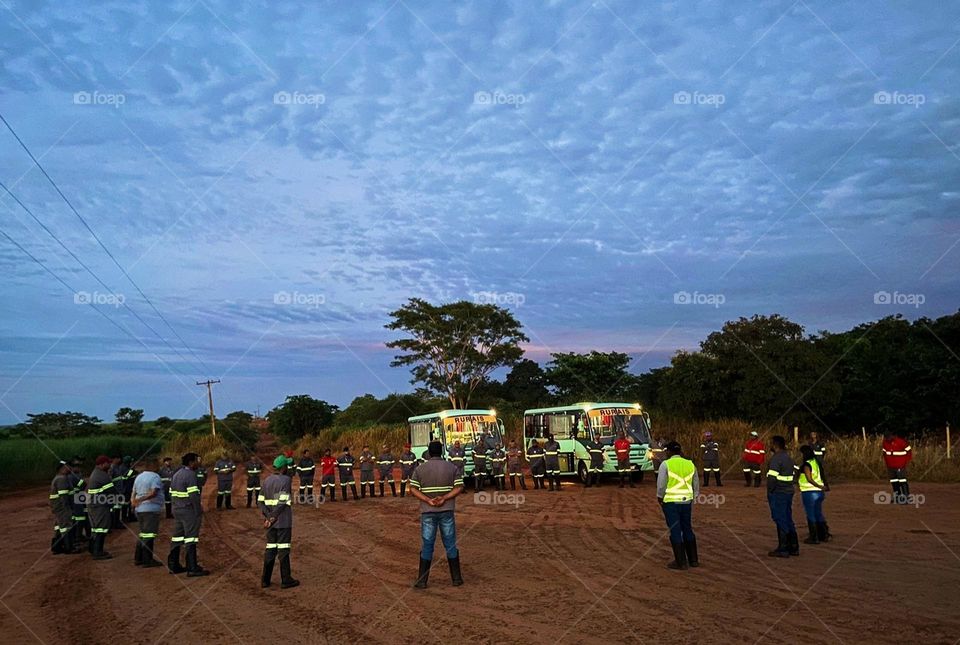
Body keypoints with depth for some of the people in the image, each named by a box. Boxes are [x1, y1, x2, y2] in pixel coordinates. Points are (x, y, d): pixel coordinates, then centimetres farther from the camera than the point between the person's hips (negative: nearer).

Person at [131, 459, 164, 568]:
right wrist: (141, 499, -20)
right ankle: (147, 560, -3)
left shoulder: (138, 477, 14)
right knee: (149, 534, -5)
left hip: (140, 509, 8)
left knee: (142, 533, 17)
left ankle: (138, 558, 22)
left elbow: (134, 492, 13)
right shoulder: (155, 476, -11)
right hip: (151, 509, -8)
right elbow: (153, 493, -21)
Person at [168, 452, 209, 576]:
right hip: (189, 510, -9)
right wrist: (198, 511, -15)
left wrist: (176, 505, 18)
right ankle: (192, 568, -5)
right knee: (191, 538, -6)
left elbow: (172, 493, 16)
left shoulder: (176, 474, 14)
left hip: (177, 509, 9)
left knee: (177, 538, 14)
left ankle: (173, 566, 20)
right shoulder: (190, 474, -15)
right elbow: (193, 495, -20)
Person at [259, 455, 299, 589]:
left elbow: (260, 501, 6)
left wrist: (267, 516, -3)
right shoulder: (286, 480, -12)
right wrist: (272, 519, -16)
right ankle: (286, 580, 6)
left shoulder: (267, 480, 10)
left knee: (270, 548, 12)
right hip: (284, 521, -6)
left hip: (270, 521, 6)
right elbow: (282, 501, -20)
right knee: (283, 549, -1)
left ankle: (265, 580, 14)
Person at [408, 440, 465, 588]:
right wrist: (444, 498, -13)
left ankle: (422, 581, 9)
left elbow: (413, 489, -6)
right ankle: (456, 578, 14)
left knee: (427, 545, 7)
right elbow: (459, 487, -6)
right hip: (447, 511, 0)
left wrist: (428, 500, -13)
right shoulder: (452, 467, 2)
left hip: (427, 512, 0)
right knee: (451, 544, 9)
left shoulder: (420, 468, 1)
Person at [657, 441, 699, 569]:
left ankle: (681, 562, 4)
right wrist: (693, 498, 22)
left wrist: (660, 498, 6)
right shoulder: (690, 464, 7)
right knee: (687, 529, 16)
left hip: (671, 501, -5)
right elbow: (696, 486, 12)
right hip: (687, 501, 5)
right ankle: (693, 560, 21)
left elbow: (661, 485, -10)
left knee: (675, 531, 1)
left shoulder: (665, 464, -9)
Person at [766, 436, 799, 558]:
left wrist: (769, 492, -12)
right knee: (788, 520, 15)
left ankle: (783, 549, 0)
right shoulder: (789, 457, 14)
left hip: (778, 493, -9)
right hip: (789, 492, 9)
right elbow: (792, 475, 16)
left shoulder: (776, 458, -16)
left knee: (781, 521, -4)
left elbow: (772, 478, -22)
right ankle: (794, 547, 20)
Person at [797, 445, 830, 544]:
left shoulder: (806, 465, -17)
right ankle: (824, 535, 22)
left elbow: (809, 479, -26)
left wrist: (819, 486, -24)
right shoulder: (816, 462, 8)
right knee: (819, 514, 17)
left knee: (811, 515, 1)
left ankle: (814, 537, 6)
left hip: (809, 492, -8)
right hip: (819, 492, 8)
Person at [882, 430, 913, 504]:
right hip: (890, 467, 6)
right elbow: (884, 452, 16)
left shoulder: (901, 441, -16)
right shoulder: (885, 442, 2)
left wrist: (905, 463, -8)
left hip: (900, 466, -6)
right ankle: (898, 496, 21)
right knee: (894, 482, 10)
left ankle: (906, 497, -8)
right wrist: (886, 463, 14)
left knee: (902, 481, -11)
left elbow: (909, 452, -8)